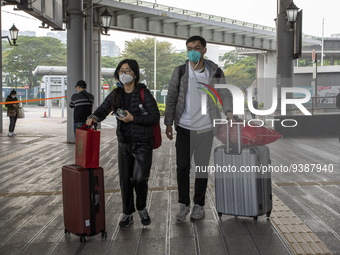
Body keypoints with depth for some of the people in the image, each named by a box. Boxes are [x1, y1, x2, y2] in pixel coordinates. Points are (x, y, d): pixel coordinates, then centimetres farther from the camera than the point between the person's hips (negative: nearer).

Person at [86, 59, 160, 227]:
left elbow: (155, 117, -12)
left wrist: (133, 118, -19)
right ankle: (127, 214, 23)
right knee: (125, 180, 7)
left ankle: (142, 208, 17)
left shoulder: (143, 93, -9)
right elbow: (103, 109, 7)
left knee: (139, 178, -11)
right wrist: (94, 117, -15)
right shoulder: (116, 94, 5)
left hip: (142, 144, -4)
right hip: (124, 143, 5)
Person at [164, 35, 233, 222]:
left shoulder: (215, 72, 0)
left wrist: (229, 112, -16)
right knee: (182, 166, 2)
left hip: (205, 128, 0)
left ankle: (199, 204, 23)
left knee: (202, 167, 9)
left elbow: (225, 94, 2)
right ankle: (184, 204, 19)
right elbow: (171, 98, 2)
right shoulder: (180, 71, 0)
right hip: (184, 127, 0)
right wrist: (168, 123, 1)